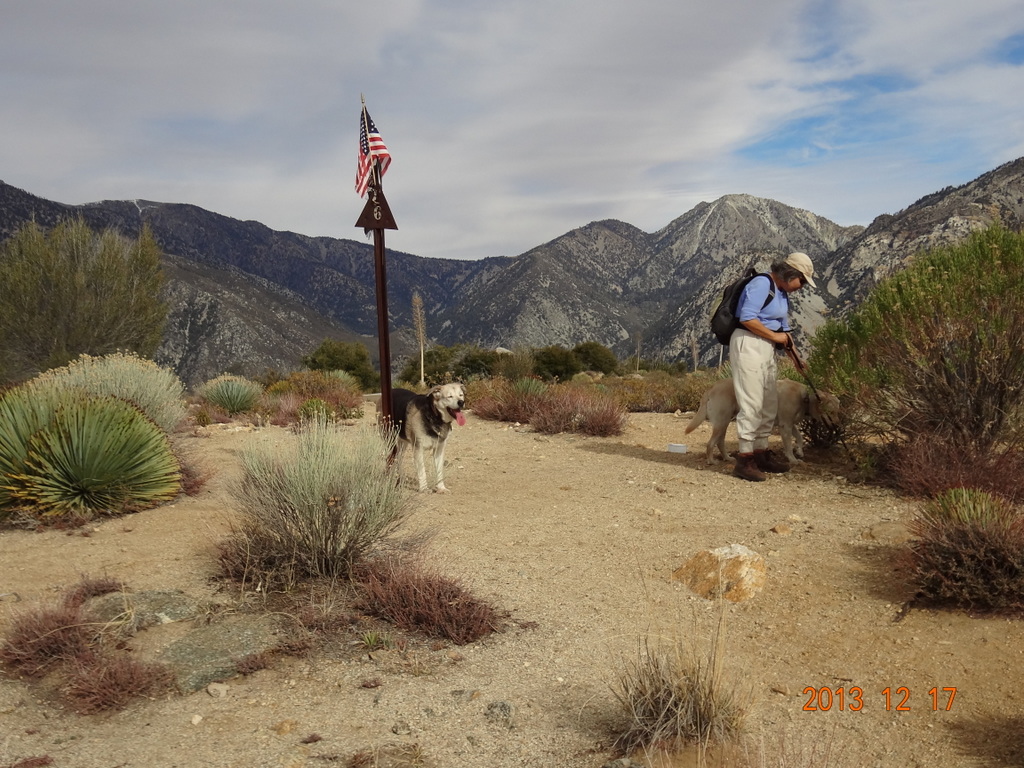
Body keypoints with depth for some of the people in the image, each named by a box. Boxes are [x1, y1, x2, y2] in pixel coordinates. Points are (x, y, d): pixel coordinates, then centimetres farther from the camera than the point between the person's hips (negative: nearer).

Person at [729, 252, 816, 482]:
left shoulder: (783, 294, 18)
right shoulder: (762, 284, -12)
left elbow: (783, 328, 25)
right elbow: (747, 318, -21)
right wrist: (774, 336, -12)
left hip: (767, 349, 10)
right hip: (748, 344, -10)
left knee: (769, 403, 13)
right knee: (752, 403, -12)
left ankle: (761, 452, 24)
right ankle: (744, 459, -9)